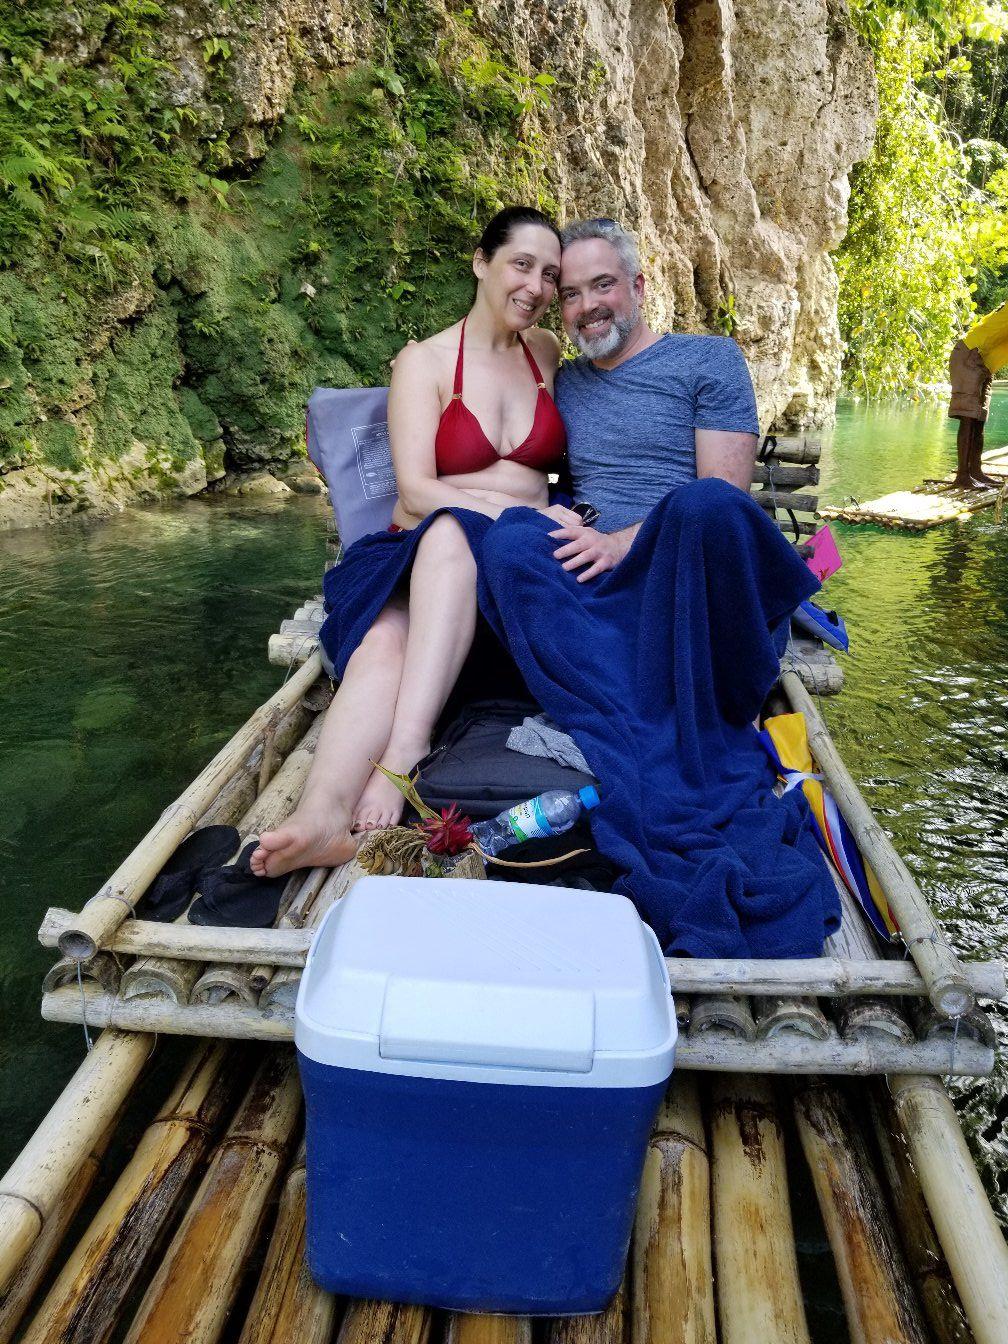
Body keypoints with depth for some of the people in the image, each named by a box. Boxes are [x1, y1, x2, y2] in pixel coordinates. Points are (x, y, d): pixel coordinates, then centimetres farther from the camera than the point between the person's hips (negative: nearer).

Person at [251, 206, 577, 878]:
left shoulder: (548, 351, 17)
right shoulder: (424, 362, 4)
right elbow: (416, 490, -9)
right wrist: (518, 509, -21)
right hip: (418, 555, -1)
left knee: (452, 533, -36)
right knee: (384, 644, -36)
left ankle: (406, 746, -48)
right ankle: (325, 810, -56)